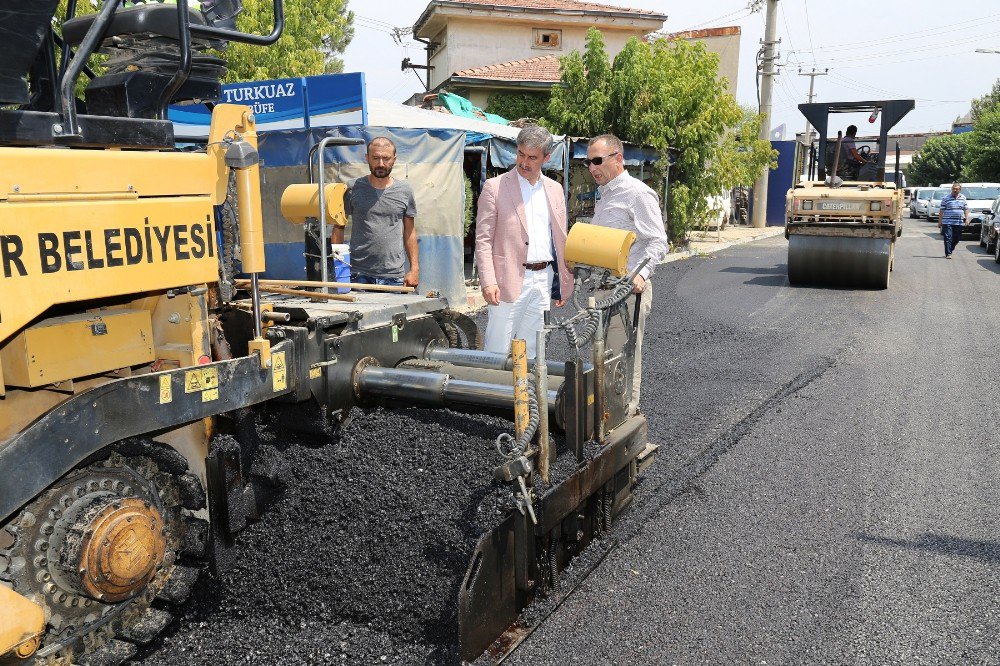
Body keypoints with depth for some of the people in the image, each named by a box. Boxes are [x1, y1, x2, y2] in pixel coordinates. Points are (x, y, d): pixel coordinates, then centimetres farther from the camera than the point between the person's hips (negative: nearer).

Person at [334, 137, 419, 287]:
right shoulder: (353, 189, 3)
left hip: (394, 277, 1)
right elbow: (339, 227, 7)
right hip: (358, 276, -1)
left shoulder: (404, 191, 7)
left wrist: (414, 268, 5)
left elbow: (409, 232, 12)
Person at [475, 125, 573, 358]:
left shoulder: (555, 190, 13)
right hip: (510, 280, -4)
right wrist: (488, 282, -16)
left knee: (530, 352, 11)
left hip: (544, 279, 5)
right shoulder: (495, 187, -2)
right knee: (498, 351, -3)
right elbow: (483, 239, -6)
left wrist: (564, 284, 13)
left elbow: (560, 240, 17)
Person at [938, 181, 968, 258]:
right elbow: (942, 211, -1)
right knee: (948, 238, -10)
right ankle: (948, 254, -9)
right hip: (947, 222, -4)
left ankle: (949, 250, 27)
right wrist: (939, 221, -5)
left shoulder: (963, 198, 11)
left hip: (959, 222, 4)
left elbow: (966, 209, 15)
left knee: (956, 239, 9)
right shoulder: (946, 198, -1)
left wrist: (966, 219, 3)